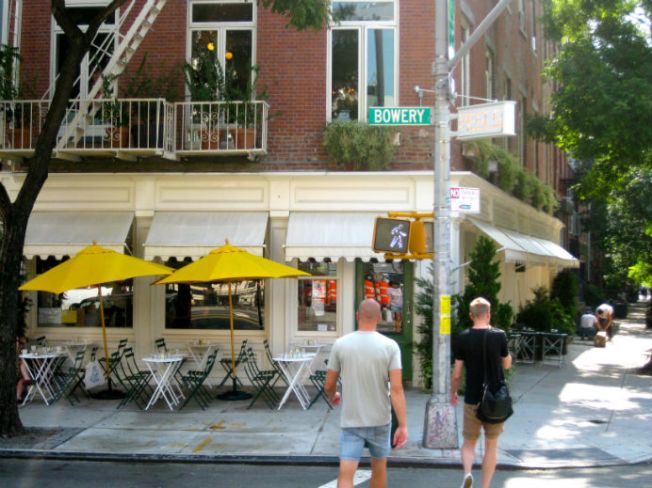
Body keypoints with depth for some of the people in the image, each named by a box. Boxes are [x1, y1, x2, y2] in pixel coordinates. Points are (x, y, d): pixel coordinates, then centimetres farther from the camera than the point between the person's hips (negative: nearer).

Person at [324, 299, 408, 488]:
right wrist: (403, 425, -15)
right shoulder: (390, 346, -8)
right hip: (380, 420, 1)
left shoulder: (340, 344, -5)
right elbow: (396, 389, -15)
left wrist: (333, 397, 25)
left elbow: (329, 385, 2)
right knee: (379, 467, 21)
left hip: (351, 421, -1)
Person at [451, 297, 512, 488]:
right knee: (491, 445, 12)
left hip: (472, 399, 0)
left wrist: (453, 392, 13)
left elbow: (457, 373, -3)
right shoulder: (499, 335, -7)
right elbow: (507, 364, 7)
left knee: (469, 442, 12)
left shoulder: (463, 338, -7)